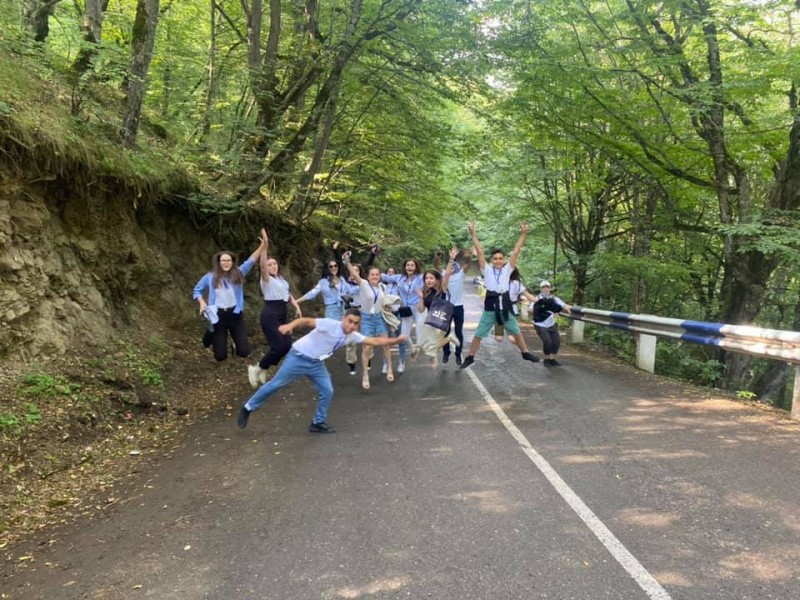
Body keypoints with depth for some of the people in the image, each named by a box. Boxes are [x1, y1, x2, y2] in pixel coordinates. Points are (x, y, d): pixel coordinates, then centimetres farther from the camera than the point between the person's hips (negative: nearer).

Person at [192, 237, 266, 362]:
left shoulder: (238, 274, 0)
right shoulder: (210, 277, 0)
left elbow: (251, 261, -11)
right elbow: (196, 291, 12)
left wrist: (262, 245, -23)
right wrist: (202, 302, -8)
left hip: (235, 315, 1)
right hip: (218, 315, -1)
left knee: (244, 352, -2)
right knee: (220, 356, 6)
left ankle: (235, 344, 36)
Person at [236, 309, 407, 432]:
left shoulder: (353, 336, -5)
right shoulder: (329, 325, -25)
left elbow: (375, 341, -3)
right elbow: (306, 321, -30)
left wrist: (395, 340, -11)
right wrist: (290, 325, -48)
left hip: (317, 363, 7)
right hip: (299, 357, -6)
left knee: (327, 391, -1)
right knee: (276, 384, -1)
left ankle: (318, 423, 17)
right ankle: (247, 408, 15)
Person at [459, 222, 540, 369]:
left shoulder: (507, 269, 4)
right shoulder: (487, 270, 0)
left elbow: (516, 251, -2)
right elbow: (480, 252, -5)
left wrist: (523, 234, -7)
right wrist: (473, 234, -11)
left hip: (505, 306, 2)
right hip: (490, 307, -2)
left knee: (516, 332, 16)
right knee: (478, 334, 2)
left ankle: (525, 353, 34)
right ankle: (470, 358, 14)